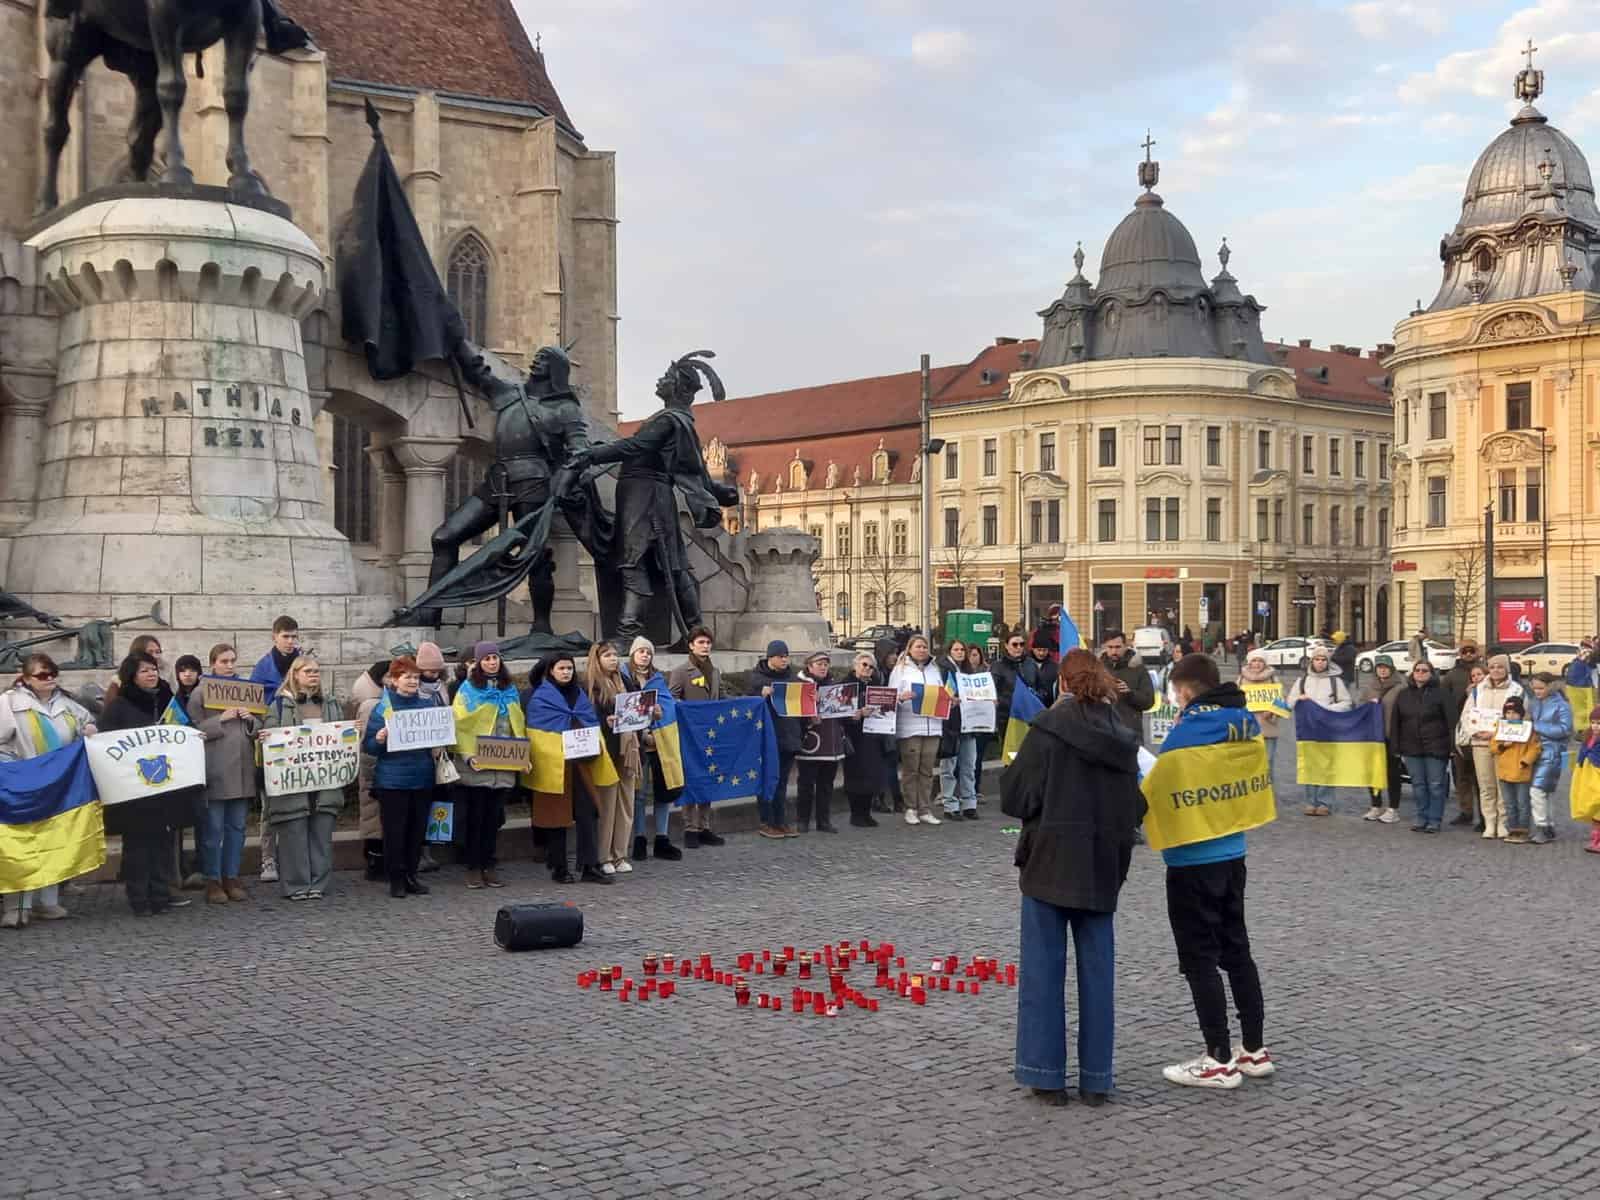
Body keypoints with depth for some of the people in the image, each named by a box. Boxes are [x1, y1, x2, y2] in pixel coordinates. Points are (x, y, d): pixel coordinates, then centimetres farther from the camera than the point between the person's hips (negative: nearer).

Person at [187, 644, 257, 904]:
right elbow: (194, 730, -7)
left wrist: (250, 720, -3)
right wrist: (221, 719, -16)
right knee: (212, 828, -2)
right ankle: (212, 880, 6)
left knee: (236, 826, 8)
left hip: (242, 770, 5)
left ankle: (232, 877, 16)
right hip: (214, 770, -4)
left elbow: (260, 729, 18)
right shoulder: (200, 693, 0)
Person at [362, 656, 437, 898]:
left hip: (422, 778, 4)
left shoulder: (426, 705, 7)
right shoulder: (382, 708, -4)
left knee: (417, 829, 9)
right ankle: (396, 878, 11)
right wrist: (378, 740, -25)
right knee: (395, 830, 1)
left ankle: (411, 875, 21)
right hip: (392, 780, -4)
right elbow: (368, 746, -5)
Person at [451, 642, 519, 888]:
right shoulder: (468, 689, -2)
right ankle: (473, 867, 8)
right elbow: (459, 725, -8)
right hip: (476, 766, -4)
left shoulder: (509, 689, 13)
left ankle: (488, 865, 17)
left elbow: (518, 724, 16)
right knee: (475, 817, 0)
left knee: (494, 817, 9)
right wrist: (468, 756, -19)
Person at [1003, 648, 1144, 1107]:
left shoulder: (1049, 728, -11)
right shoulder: (1123, 737, 3)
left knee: (1044, 969, 5)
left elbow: (1015, 797, -10)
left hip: (1050, 863, -4)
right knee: (1098, 970, 10)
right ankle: (1096, 1077, 14)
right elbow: (1136, 807, 8)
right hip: (1104, 865, 4)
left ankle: (1046, 1073, 7)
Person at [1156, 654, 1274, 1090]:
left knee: (1200, 958, 1)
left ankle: (1220, 1061, 5)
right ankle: (1255, 1050, 23)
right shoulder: (1241, 723, 6)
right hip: (1232, 853, 8)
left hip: (1193, 860, -8)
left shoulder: (1189, 730, -18)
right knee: (1236, 949, 17)